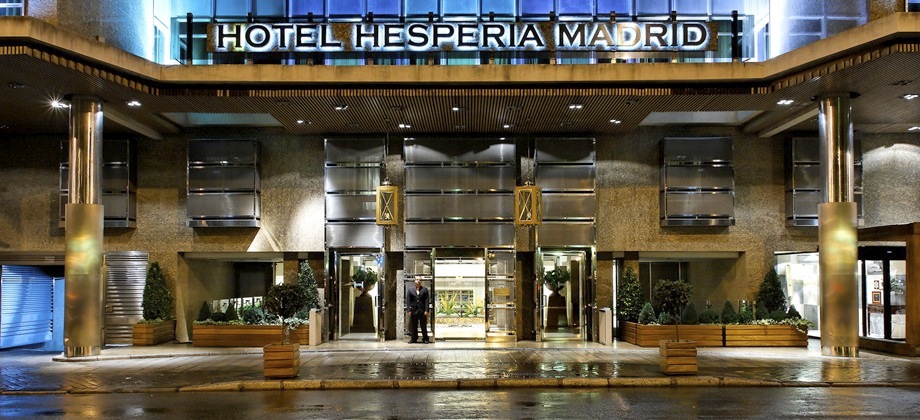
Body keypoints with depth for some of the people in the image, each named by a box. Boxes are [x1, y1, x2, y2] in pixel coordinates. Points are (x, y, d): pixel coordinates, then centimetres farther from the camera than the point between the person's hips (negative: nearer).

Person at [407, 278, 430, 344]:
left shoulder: (425, 289, 6)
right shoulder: (411, 290, 8)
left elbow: (426, 300, 1)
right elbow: (409, 301, 6)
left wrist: (426, 310, -6)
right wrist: (409, 310, -2)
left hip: (422, 310, -1)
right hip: (414, 310, 1)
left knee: (424, 326, 2)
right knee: (414, 326, 5)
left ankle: (425, 339, 8)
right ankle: (414, 339, 13)